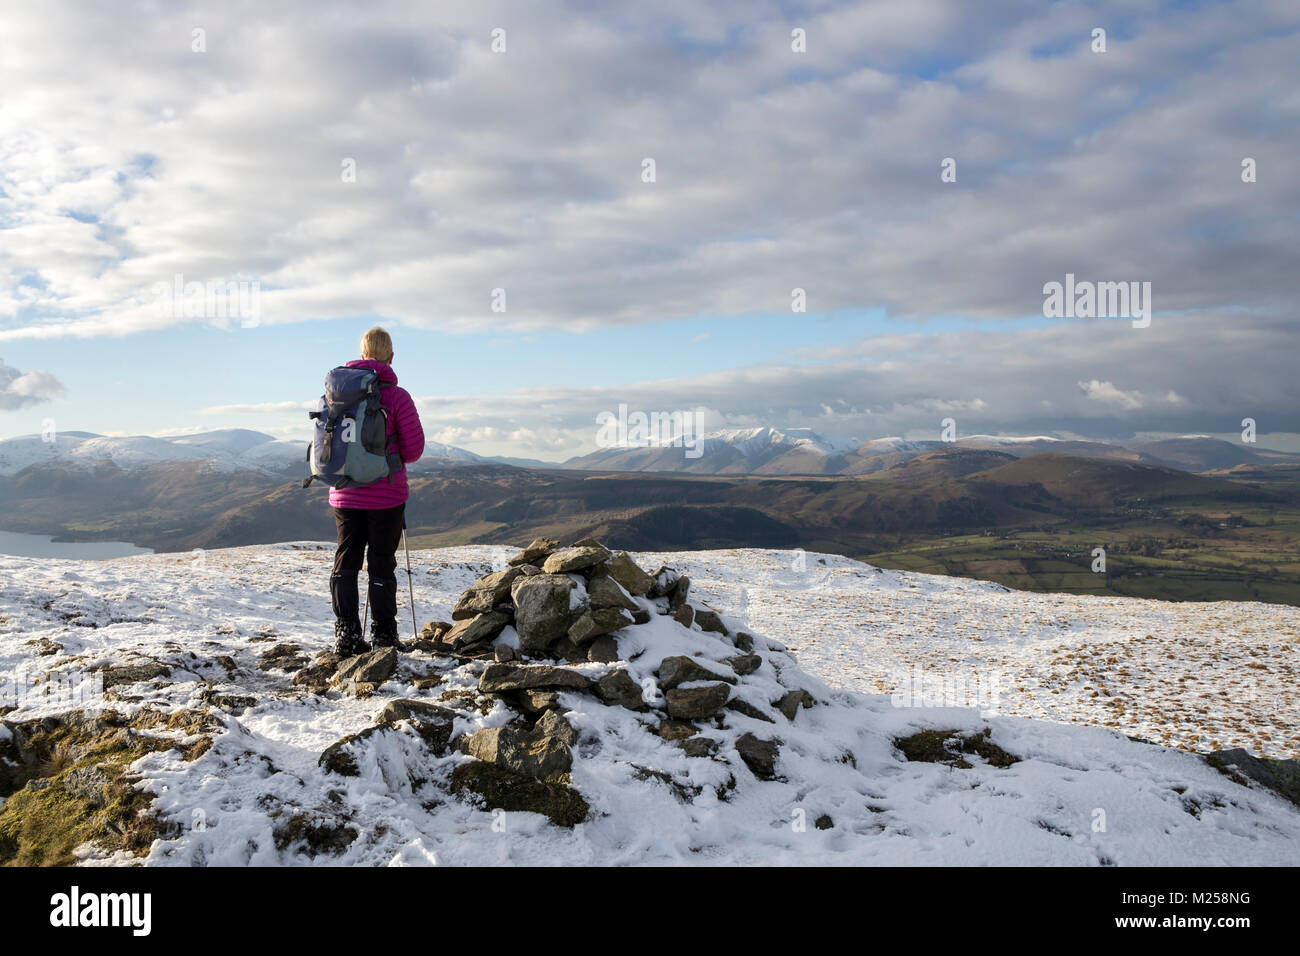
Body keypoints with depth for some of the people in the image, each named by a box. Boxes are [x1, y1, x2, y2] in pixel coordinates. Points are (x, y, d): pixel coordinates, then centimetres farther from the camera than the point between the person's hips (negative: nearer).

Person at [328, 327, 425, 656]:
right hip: (386, 495, -3)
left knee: (345, 561, 11)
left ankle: (346, 635, 10)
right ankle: (382, 637, 9)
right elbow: (415, 447, -8)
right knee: (381, 564, 4)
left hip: (344, 493, 4)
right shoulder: (396, 396, -11)